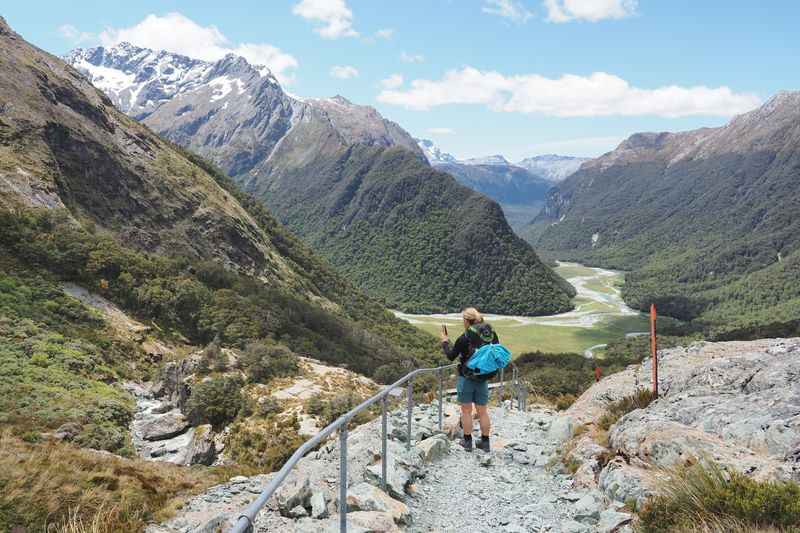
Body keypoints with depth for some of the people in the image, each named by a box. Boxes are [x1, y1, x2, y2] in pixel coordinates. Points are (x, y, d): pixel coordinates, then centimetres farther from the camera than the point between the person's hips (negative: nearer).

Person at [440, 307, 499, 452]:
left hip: (466, 379, -4)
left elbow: (451, 356, -7)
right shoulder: (490, 335, -5)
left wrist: (445, 341, 6)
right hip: (483, 380, 4)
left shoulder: (463, 339, -18)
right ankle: (485, 442, 20)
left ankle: (467, 441, 18)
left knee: (466, 410, 11)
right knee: (483, 411, 14)